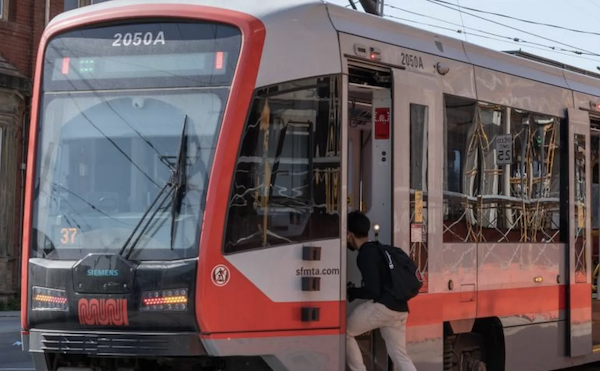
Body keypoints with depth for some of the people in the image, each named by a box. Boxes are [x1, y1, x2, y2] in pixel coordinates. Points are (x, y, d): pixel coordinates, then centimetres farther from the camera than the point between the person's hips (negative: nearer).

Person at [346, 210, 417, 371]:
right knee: (400, 355, 11)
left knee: (344, 332, 7)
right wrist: (355, 291, 25)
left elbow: (372, 291, -16)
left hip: (382, 306, -9)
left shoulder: (366, 255, -9)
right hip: (398, 309, 9)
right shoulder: (377, 249, 21)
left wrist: (350, 293, 0)